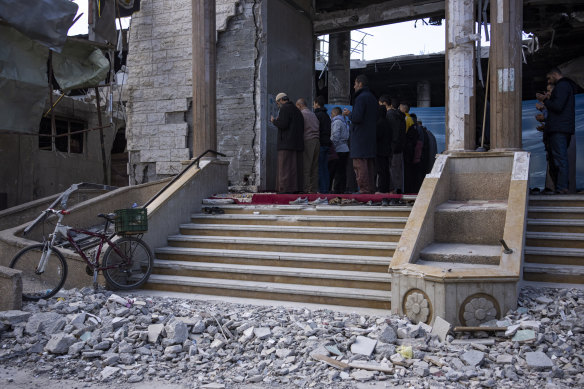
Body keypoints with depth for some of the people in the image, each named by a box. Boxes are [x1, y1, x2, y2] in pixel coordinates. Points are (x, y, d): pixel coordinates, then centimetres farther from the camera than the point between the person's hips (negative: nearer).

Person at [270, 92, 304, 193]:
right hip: (298, 144, 9)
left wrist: (274, 121, 2)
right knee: (295, 168, 7)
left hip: (287, 143, -9)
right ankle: (296, 190, 7)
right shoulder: (297, 110, 22)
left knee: (285, 167, -9)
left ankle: (285, 190, -13)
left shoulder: (285, 108, -5)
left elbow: (283, 124, -17)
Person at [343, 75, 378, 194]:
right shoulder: (373, 98, 17)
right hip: (371, 137, 9)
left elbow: (357, 117, -20)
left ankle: (364, 189, -11)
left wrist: (348, 114, 0)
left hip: (360, 136, -9)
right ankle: (371, 188, 13)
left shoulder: (361, 98, -11)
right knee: (370, 164, 11)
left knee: (359, 164, -8)